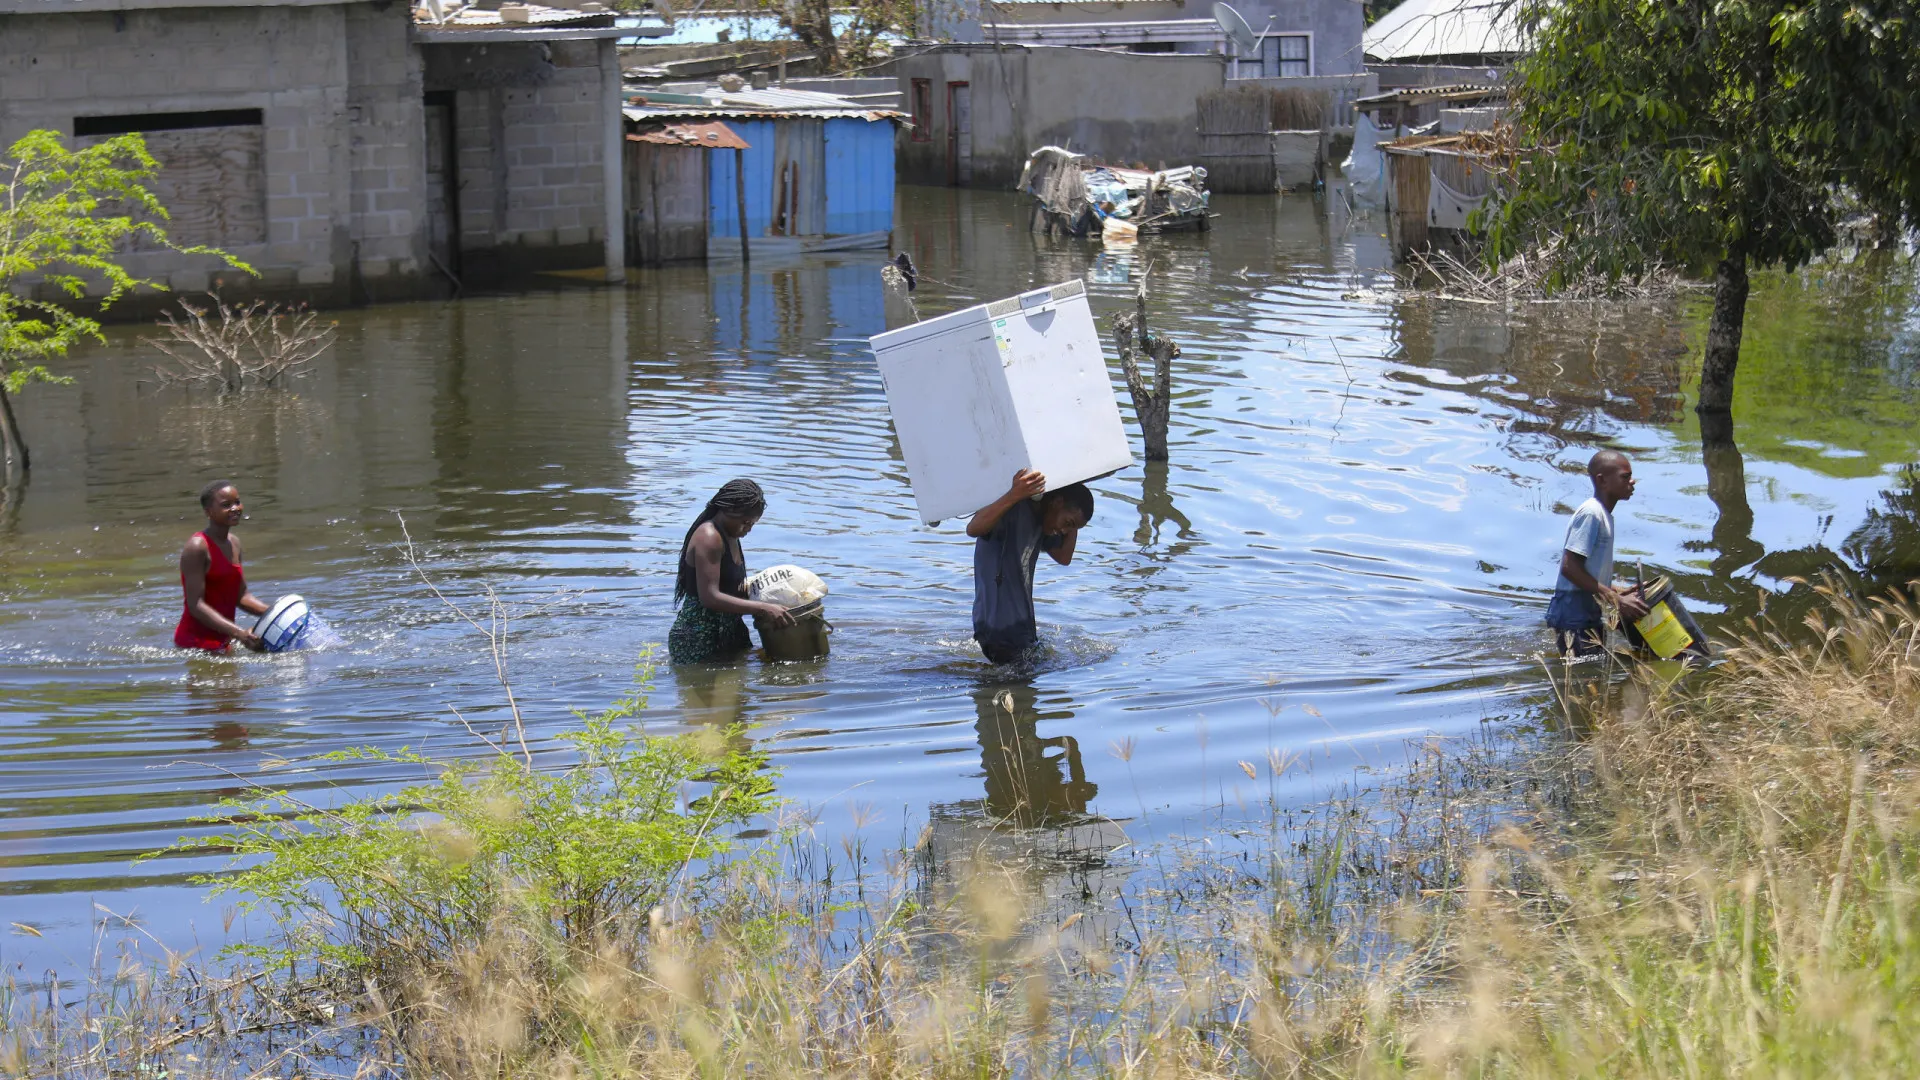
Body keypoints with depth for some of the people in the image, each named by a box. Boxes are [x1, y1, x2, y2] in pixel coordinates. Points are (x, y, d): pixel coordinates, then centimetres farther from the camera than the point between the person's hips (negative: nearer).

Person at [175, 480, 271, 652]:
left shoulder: (234, 543, 11)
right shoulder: (197, 547, -15)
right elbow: (195, 605, -20)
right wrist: (238, 633, -29)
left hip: (222, 641, 9)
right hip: (196, 640, -9)